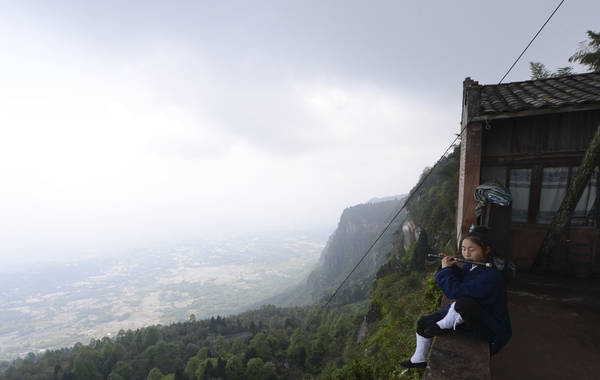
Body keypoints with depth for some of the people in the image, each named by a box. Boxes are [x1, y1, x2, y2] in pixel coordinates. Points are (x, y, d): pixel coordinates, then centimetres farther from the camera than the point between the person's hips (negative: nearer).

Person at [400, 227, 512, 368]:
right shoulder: (471, 265, -3)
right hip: (469, 315, 9)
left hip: (488, 327, -9)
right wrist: (451, 265, -7)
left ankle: (444, 326, -10)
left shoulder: (490, 276, -30)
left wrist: (446, 269, -20)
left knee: (463, 302, -41)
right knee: (424, 323, 8)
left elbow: (456, 291, -33)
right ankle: (419, 360, 30)